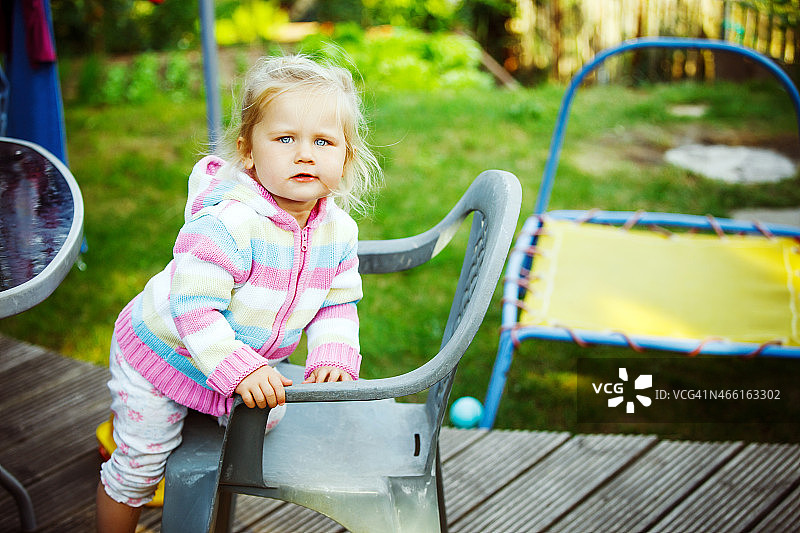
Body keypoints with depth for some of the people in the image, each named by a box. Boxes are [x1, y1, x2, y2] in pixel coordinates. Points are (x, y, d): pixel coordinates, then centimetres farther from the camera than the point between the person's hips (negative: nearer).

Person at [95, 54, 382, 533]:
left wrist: (334, 357, -21)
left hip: (250, 359, 6)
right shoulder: (227, 221, -37)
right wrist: (238, 369, -40)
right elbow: (192, 305, -35)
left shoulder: (338, 229, -13)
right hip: (166, 351, -6)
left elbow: (338, 305, -4)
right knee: (138, 468, 7)